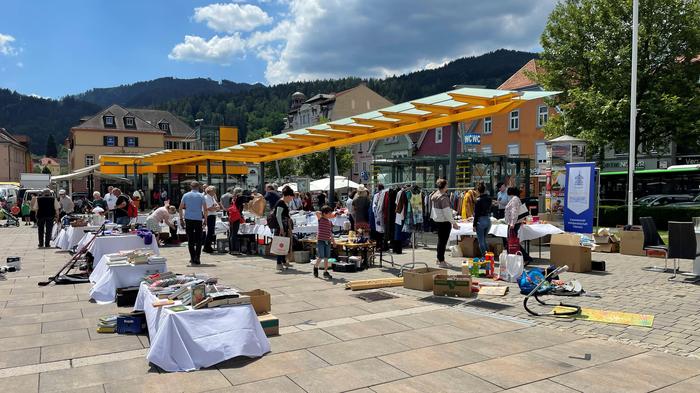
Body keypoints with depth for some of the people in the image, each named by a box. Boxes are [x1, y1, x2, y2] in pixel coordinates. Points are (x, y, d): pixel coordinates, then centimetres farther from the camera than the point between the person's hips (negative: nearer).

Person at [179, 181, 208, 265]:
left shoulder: (185, 195, 7)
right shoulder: (201, 196, 2)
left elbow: (181, 208, 4)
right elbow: (205, 209, -2)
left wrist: (181, 219, 9)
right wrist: (205, 220, 4)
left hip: (188, 219, 1)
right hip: (198, 219, -1)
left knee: (190, 239, 7)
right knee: (198, 240, 6)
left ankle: (192, 258, 5)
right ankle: (197, 258, 0)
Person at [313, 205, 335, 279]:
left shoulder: (330, 222, 12)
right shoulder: (321, 219, -5)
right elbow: (317, 213, -26)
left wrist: (333, 241, 16)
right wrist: (322, 214, -11)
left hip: (327, 241, 6)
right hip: (320, 241, -6)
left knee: (326, 257, 6)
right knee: (320, 257, -6)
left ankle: (325, 272, 12)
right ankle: (315, 267, 20)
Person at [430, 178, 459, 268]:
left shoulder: (434, 195, 6)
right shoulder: (444, 198, -21)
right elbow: (447, 212, -21)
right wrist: (453, 223, -15)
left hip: (437, 219, 9)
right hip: (444, 221, -9)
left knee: (440, 240, 18)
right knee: (443, 241, -2)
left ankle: (439, 259, 27)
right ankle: (441, 261, 3)